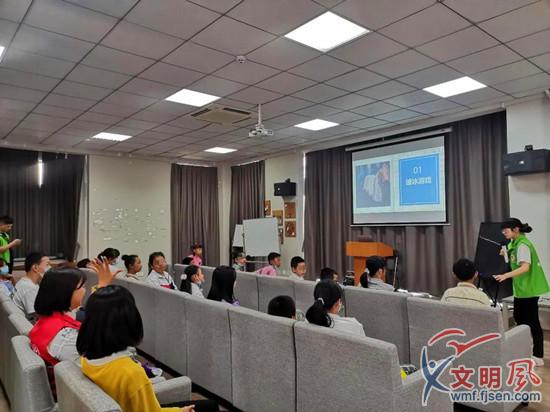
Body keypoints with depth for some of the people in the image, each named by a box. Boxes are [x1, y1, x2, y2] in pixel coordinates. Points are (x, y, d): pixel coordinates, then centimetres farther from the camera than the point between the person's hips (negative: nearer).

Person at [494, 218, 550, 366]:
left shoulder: (523, 245, -20)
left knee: (532, 321, -2)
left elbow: (525, 267, -31)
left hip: (529, 288, -10)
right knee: (519, 318, 17)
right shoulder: (514, 243, 9)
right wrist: (506, 254, 2)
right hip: (521, 288, 10)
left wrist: (505, 276, -40)